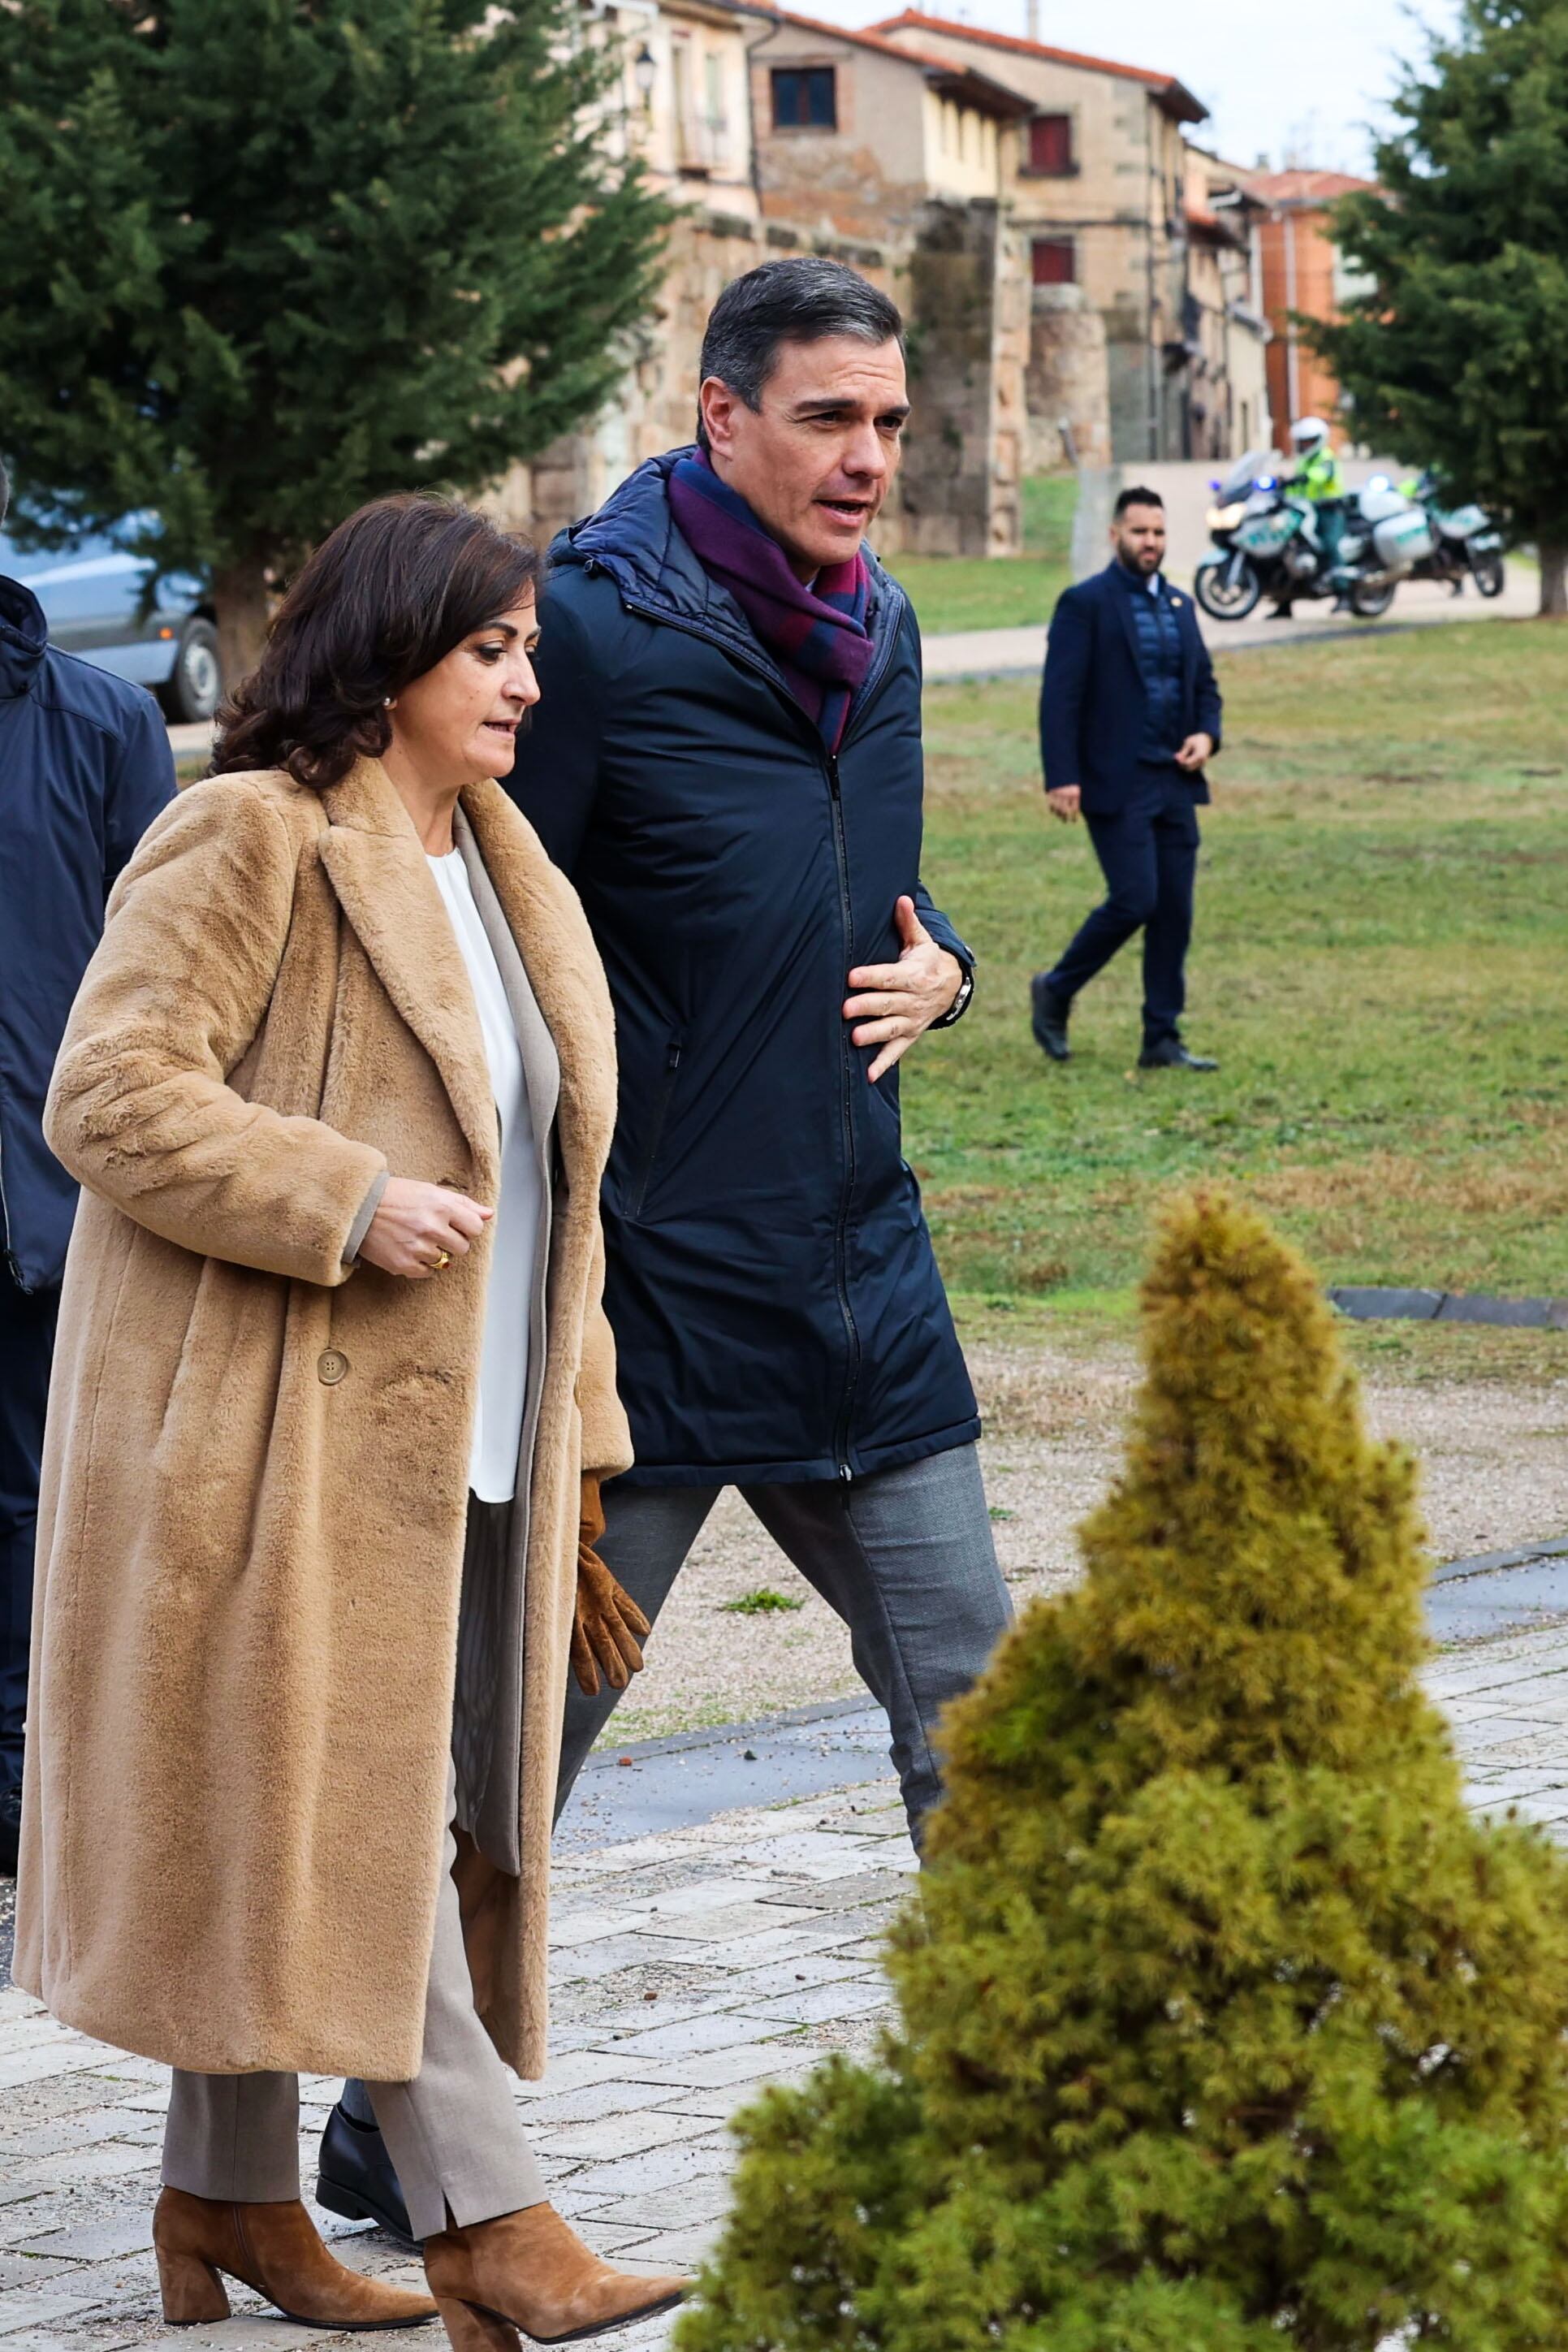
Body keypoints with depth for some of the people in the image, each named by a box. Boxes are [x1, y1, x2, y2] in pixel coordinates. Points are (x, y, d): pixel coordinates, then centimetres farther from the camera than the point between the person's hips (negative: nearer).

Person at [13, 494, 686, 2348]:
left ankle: (229, 2203, 19)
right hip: (281, 1429, -8)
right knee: (362, 1811, -9)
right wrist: (346, 1206, -22)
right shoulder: (249, 843, -9)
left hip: (447, 1441, 8)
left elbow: (537, 1178, 24)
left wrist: (572, 1425, 21)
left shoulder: (495, 871, 18)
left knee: (282, 1831, 11)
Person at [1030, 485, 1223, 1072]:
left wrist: (1206, 734, 1)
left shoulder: (1179, 606, 15)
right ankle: (1056, 991, 10)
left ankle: (1162, 1040, 10)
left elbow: (1204, 683, 22)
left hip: (1174, 780, 7)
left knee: (1175, 912, 4)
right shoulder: (1085, 603, -6)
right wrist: (1062, 777, -18)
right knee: (1134, 900, -12)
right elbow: (1060, 695, -11)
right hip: (1117, 782, -7)